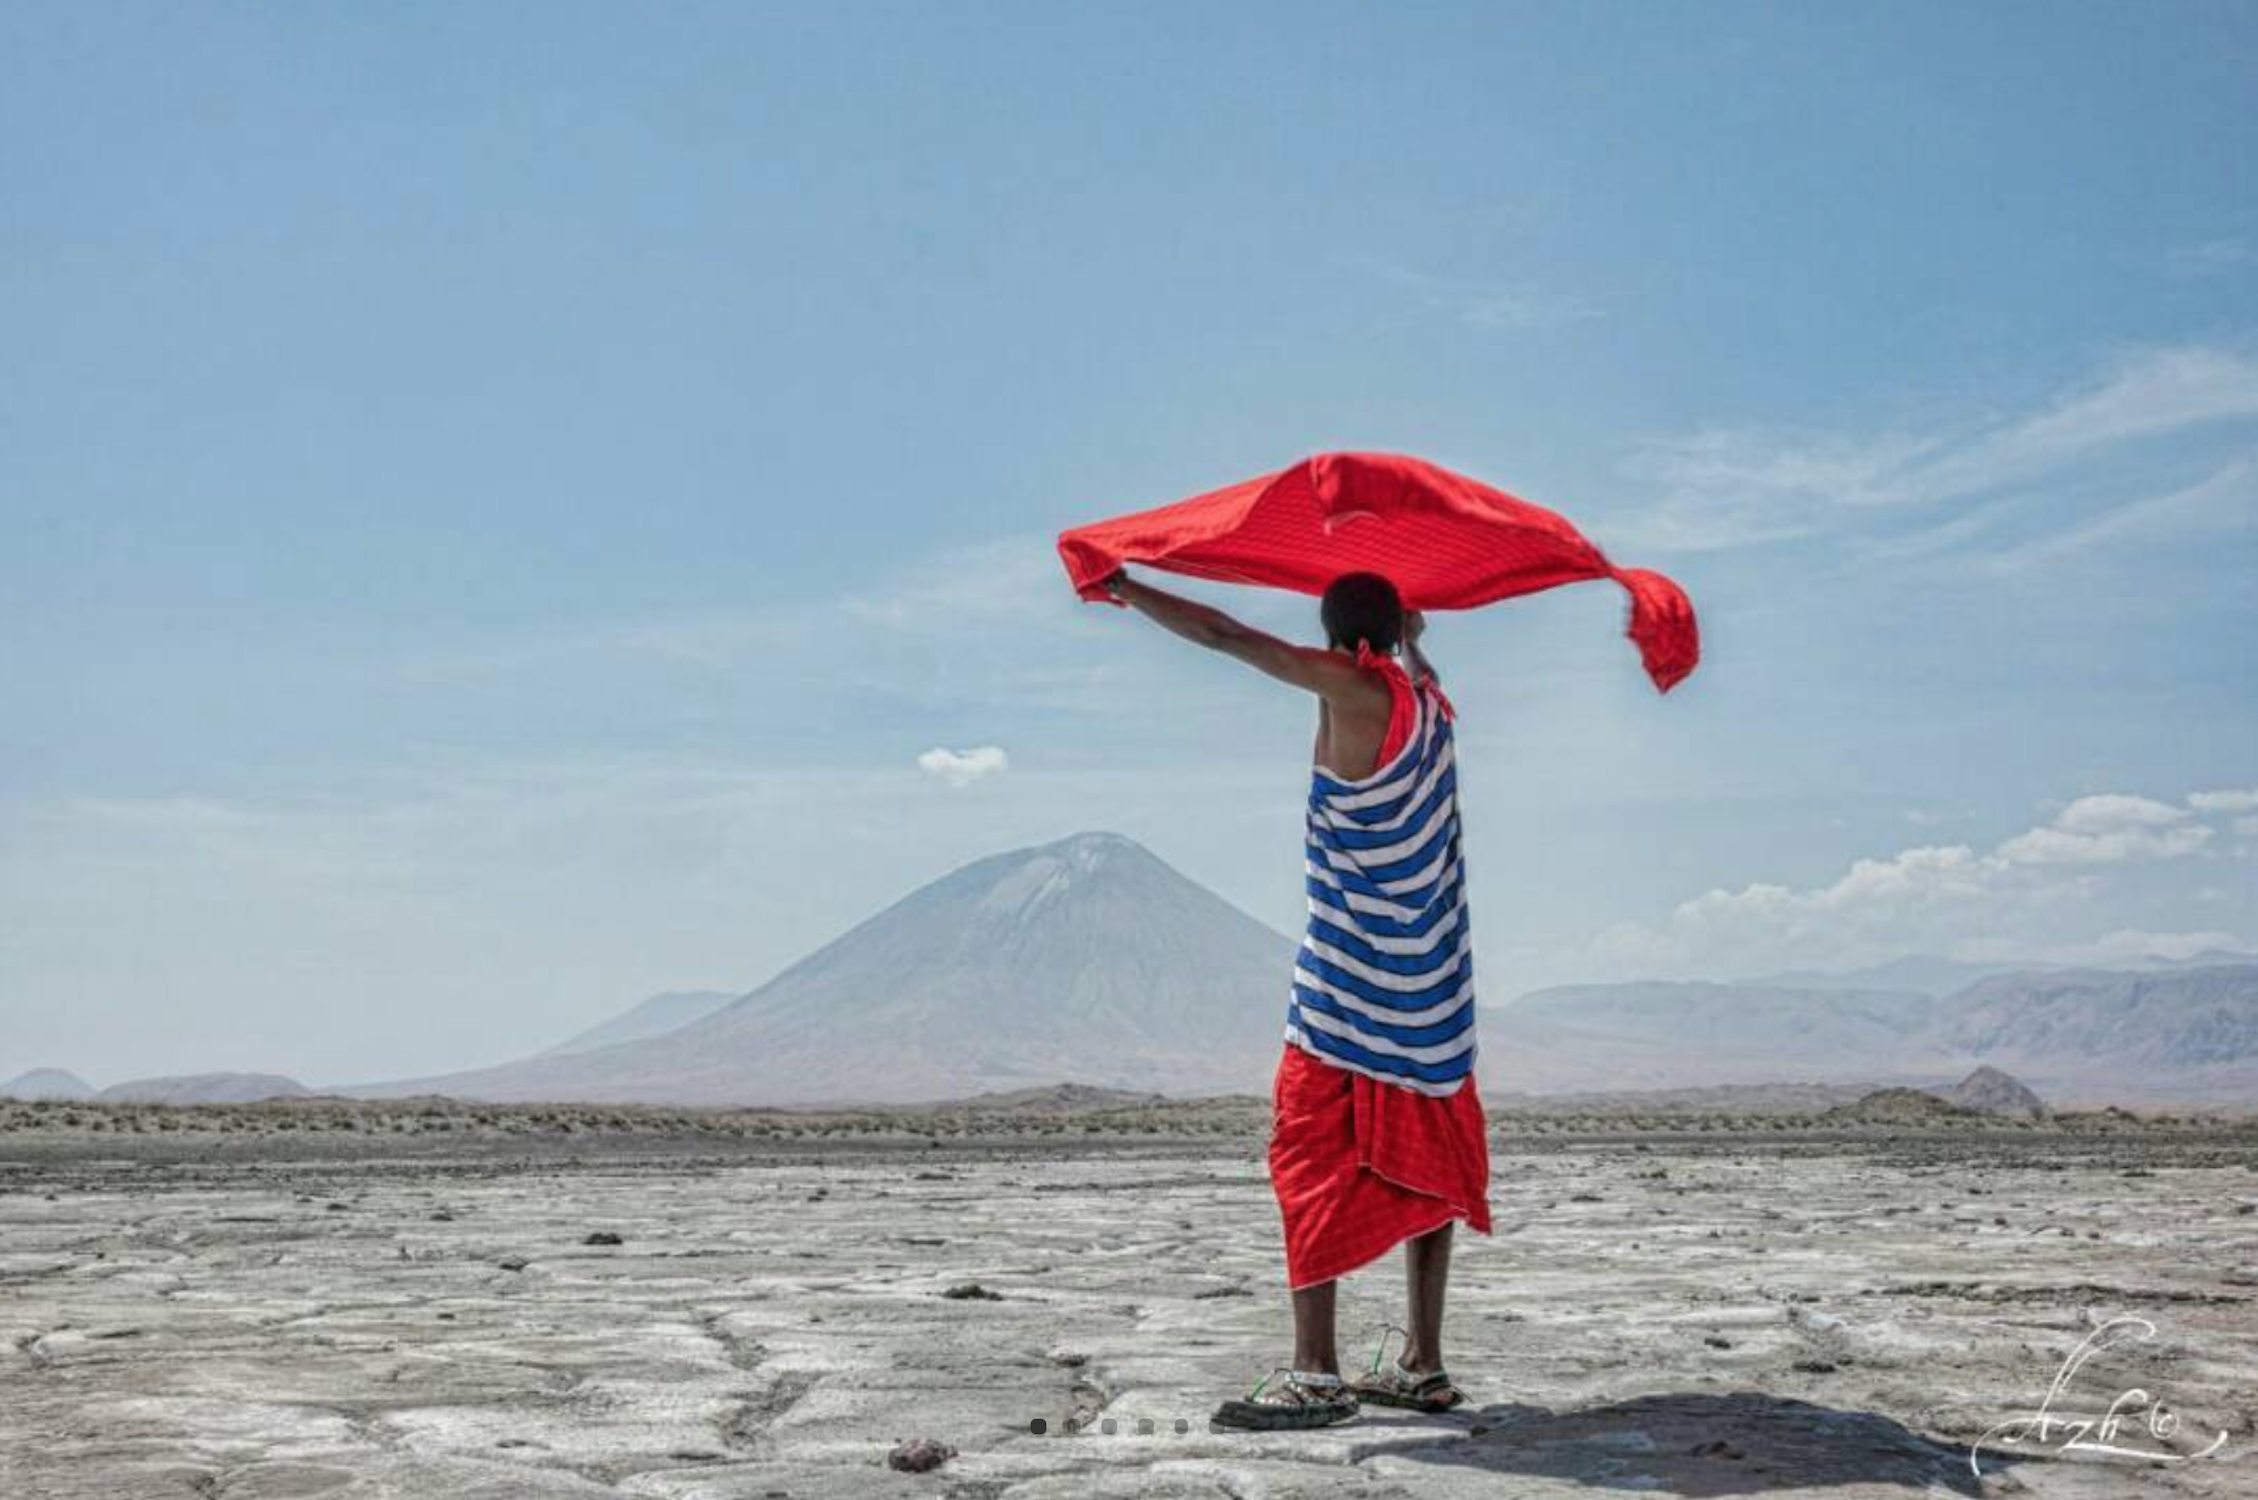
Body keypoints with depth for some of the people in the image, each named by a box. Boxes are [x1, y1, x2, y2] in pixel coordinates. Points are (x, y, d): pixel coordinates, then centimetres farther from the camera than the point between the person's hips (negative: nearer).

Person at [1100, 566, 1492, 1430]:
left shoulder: (1352, 686, -11)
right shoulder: (1428, 701, 9)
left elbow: (1221, 634, -10)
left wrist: (1125, 587, 0)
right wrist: (1413, 638, 52)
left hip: (1350, 983, -8)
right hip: (1432, 980, 8)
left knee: (1312, 1152, -6)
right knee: (1420, 1162, 11)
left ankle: (1315, 1374, -10)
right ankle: (1424, 1366, 15)